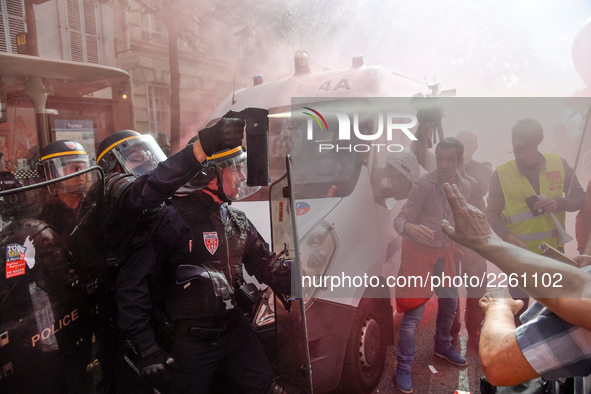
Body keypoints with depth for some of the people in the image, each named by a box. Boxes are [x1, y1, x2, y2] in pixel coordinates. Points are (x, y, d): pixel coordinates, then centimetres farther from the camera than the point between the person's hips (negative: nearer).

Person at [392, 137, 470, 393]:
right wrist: (412, 228, -44)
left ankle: (442, 347, 44)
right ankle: (403, 367, 10)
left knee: (450, 301, 18)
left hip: (444, 252, 7)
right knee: (414, 311, -6)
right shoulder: (424, 185, -21)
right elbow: (400, 220, -24)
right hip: (418, 251, -6)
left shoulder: (464, 187, -1)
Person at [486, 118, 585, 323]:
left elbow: (579, 196, 4)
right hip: (520, 253, -3)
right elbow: (492, 213, -5)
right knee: (519, 305, 10)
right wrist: (507, 236, -22)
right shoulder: (501, 173, -10)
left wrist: (559, 203, -18)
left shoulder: (559, 164, -3)